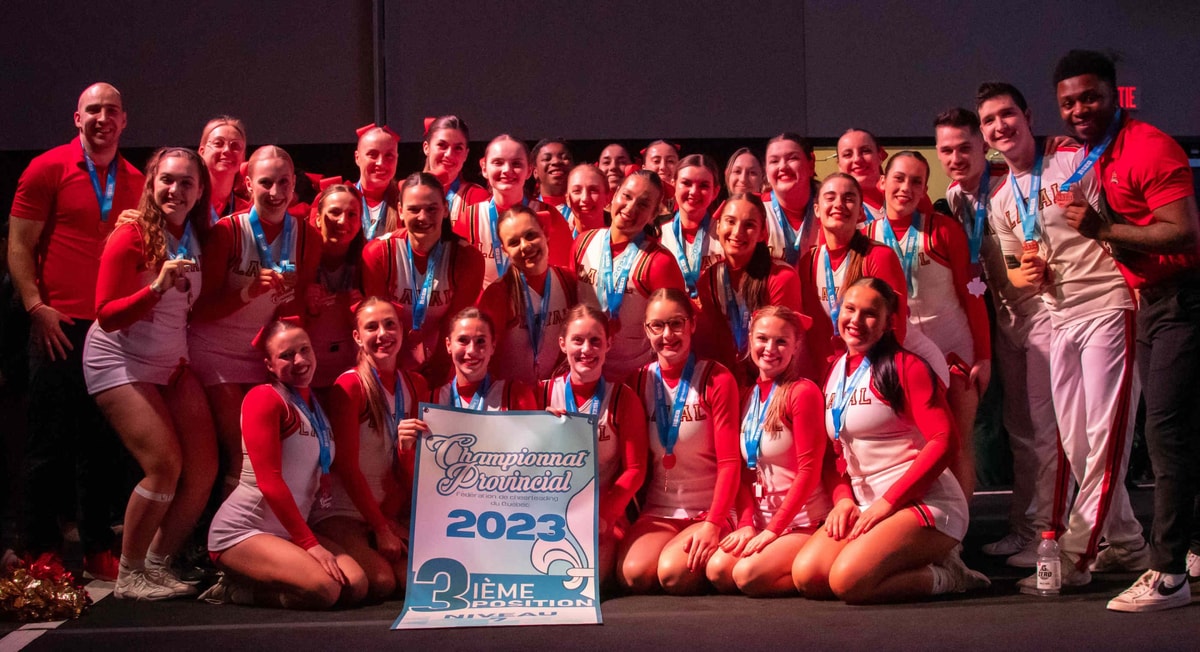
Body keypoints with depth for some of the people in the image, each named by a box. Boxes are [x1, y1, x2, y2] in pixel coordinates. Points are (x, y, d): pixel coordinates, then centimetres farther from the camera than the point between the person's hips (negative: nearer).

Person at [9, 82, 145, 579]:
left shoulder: (136, 183, 12)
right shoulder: (48, 169, 1)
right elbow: (19, 246, -1)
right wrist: (36, 306, -11)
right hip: (61, 327, -4)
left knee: (104, 444, 7)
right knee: (51, 442, 2)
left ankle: (98, 551, 15)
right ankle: (40, 552, 11)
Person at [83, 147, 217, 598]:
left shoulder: (195, 237, 4)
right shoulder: (132, 236, -14)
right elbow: (107, 315, -17)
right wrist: (157, 286, -30)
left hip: (172, 364, 6)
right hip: (119, 361, -6)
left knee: (204, 468, -3)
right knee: (165, 466, -16)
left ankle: (158, 565, 13)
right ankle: (129, 575, 2)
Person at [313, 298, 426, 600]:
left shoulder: (415, 385, 6)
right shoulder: (350, 385, -11)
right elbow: (346, 465, -13)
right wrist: (381, 528, -13)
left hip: (388, 511, 5)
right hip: (340, 512, -5)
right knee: (381, 581, -26)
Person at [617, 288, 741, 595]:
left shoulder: (716, 379, -6)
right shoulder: (642, 381, 6)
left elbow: (729, 462, -10)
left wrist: (713, 524, -18)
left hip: (709, 511, -3)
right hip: (658, 511, 3)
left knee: (674, 573, -28)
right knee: (633, 574, -24)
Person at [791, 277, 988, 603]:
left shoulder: (905, 366, -8)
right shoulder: (836, 372, 13)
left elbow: (944, 441, -17)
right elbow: (837, 452, 17)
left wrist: (888, 502, -19)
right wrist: (843, 498, -3)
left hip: (924, 501, -7)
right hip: (864, 503, 7)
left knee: (848, 580, -27)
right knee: (805, 576, -13)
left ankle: (945, 577, -1)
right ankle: (911, 566, 6)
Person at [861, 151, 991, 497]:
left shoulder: (944, 228, -4)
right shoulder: (867, 237, 2)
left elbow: (971, 293, -4)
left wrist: (984, 355, -7)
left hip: (954, 349, -2)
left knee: (959, 443, 0)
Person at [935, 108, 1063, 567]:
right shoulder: (954, 200, 7)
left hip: (1043, 309, -7)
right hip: (1006, 317, 7)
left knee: (1046, 426, -6)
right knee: (1017, 429, 13)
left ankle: (1048, 532, 1)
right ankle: (1022, 528, 23)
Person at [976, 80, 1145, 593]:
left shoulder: (1076, 161, -4)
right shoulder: (999, 201, 13)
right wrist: (1023, 274, -4)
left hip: (1106, 307, -7)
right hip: (1059, 319, 7)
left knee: (1104, 435, -9)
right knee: (1075, 443, 8)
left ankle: (1072, 554, -5)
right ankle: (1127, 544, 21)